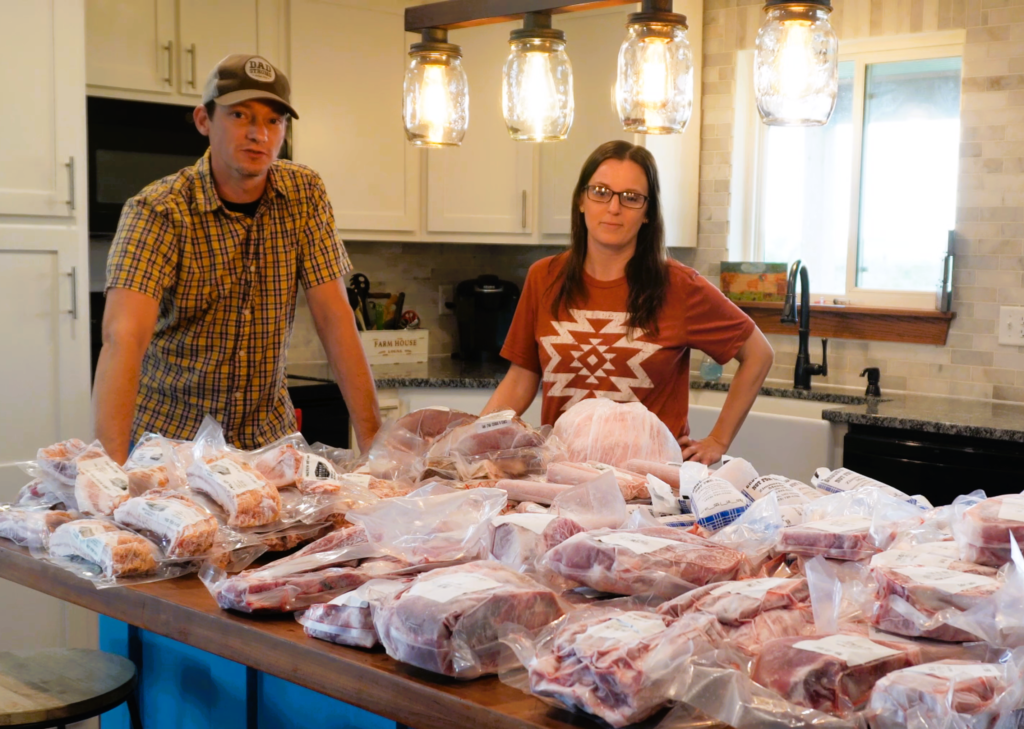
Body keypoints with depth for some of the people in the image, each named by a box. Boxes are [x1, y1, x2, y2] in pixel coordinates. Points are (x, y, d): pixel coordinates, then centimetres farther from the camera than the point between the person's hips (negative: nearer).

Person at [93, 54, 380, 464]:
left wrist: (372, 436, -14)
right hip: (170, 434, -2)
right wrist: (113, 466, -41)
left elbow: (334, 319, -6)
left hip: (268, 433, 3)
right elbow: (123, 339, -28)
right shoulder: (158, 211, -16)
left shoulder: (305, 195, -4)